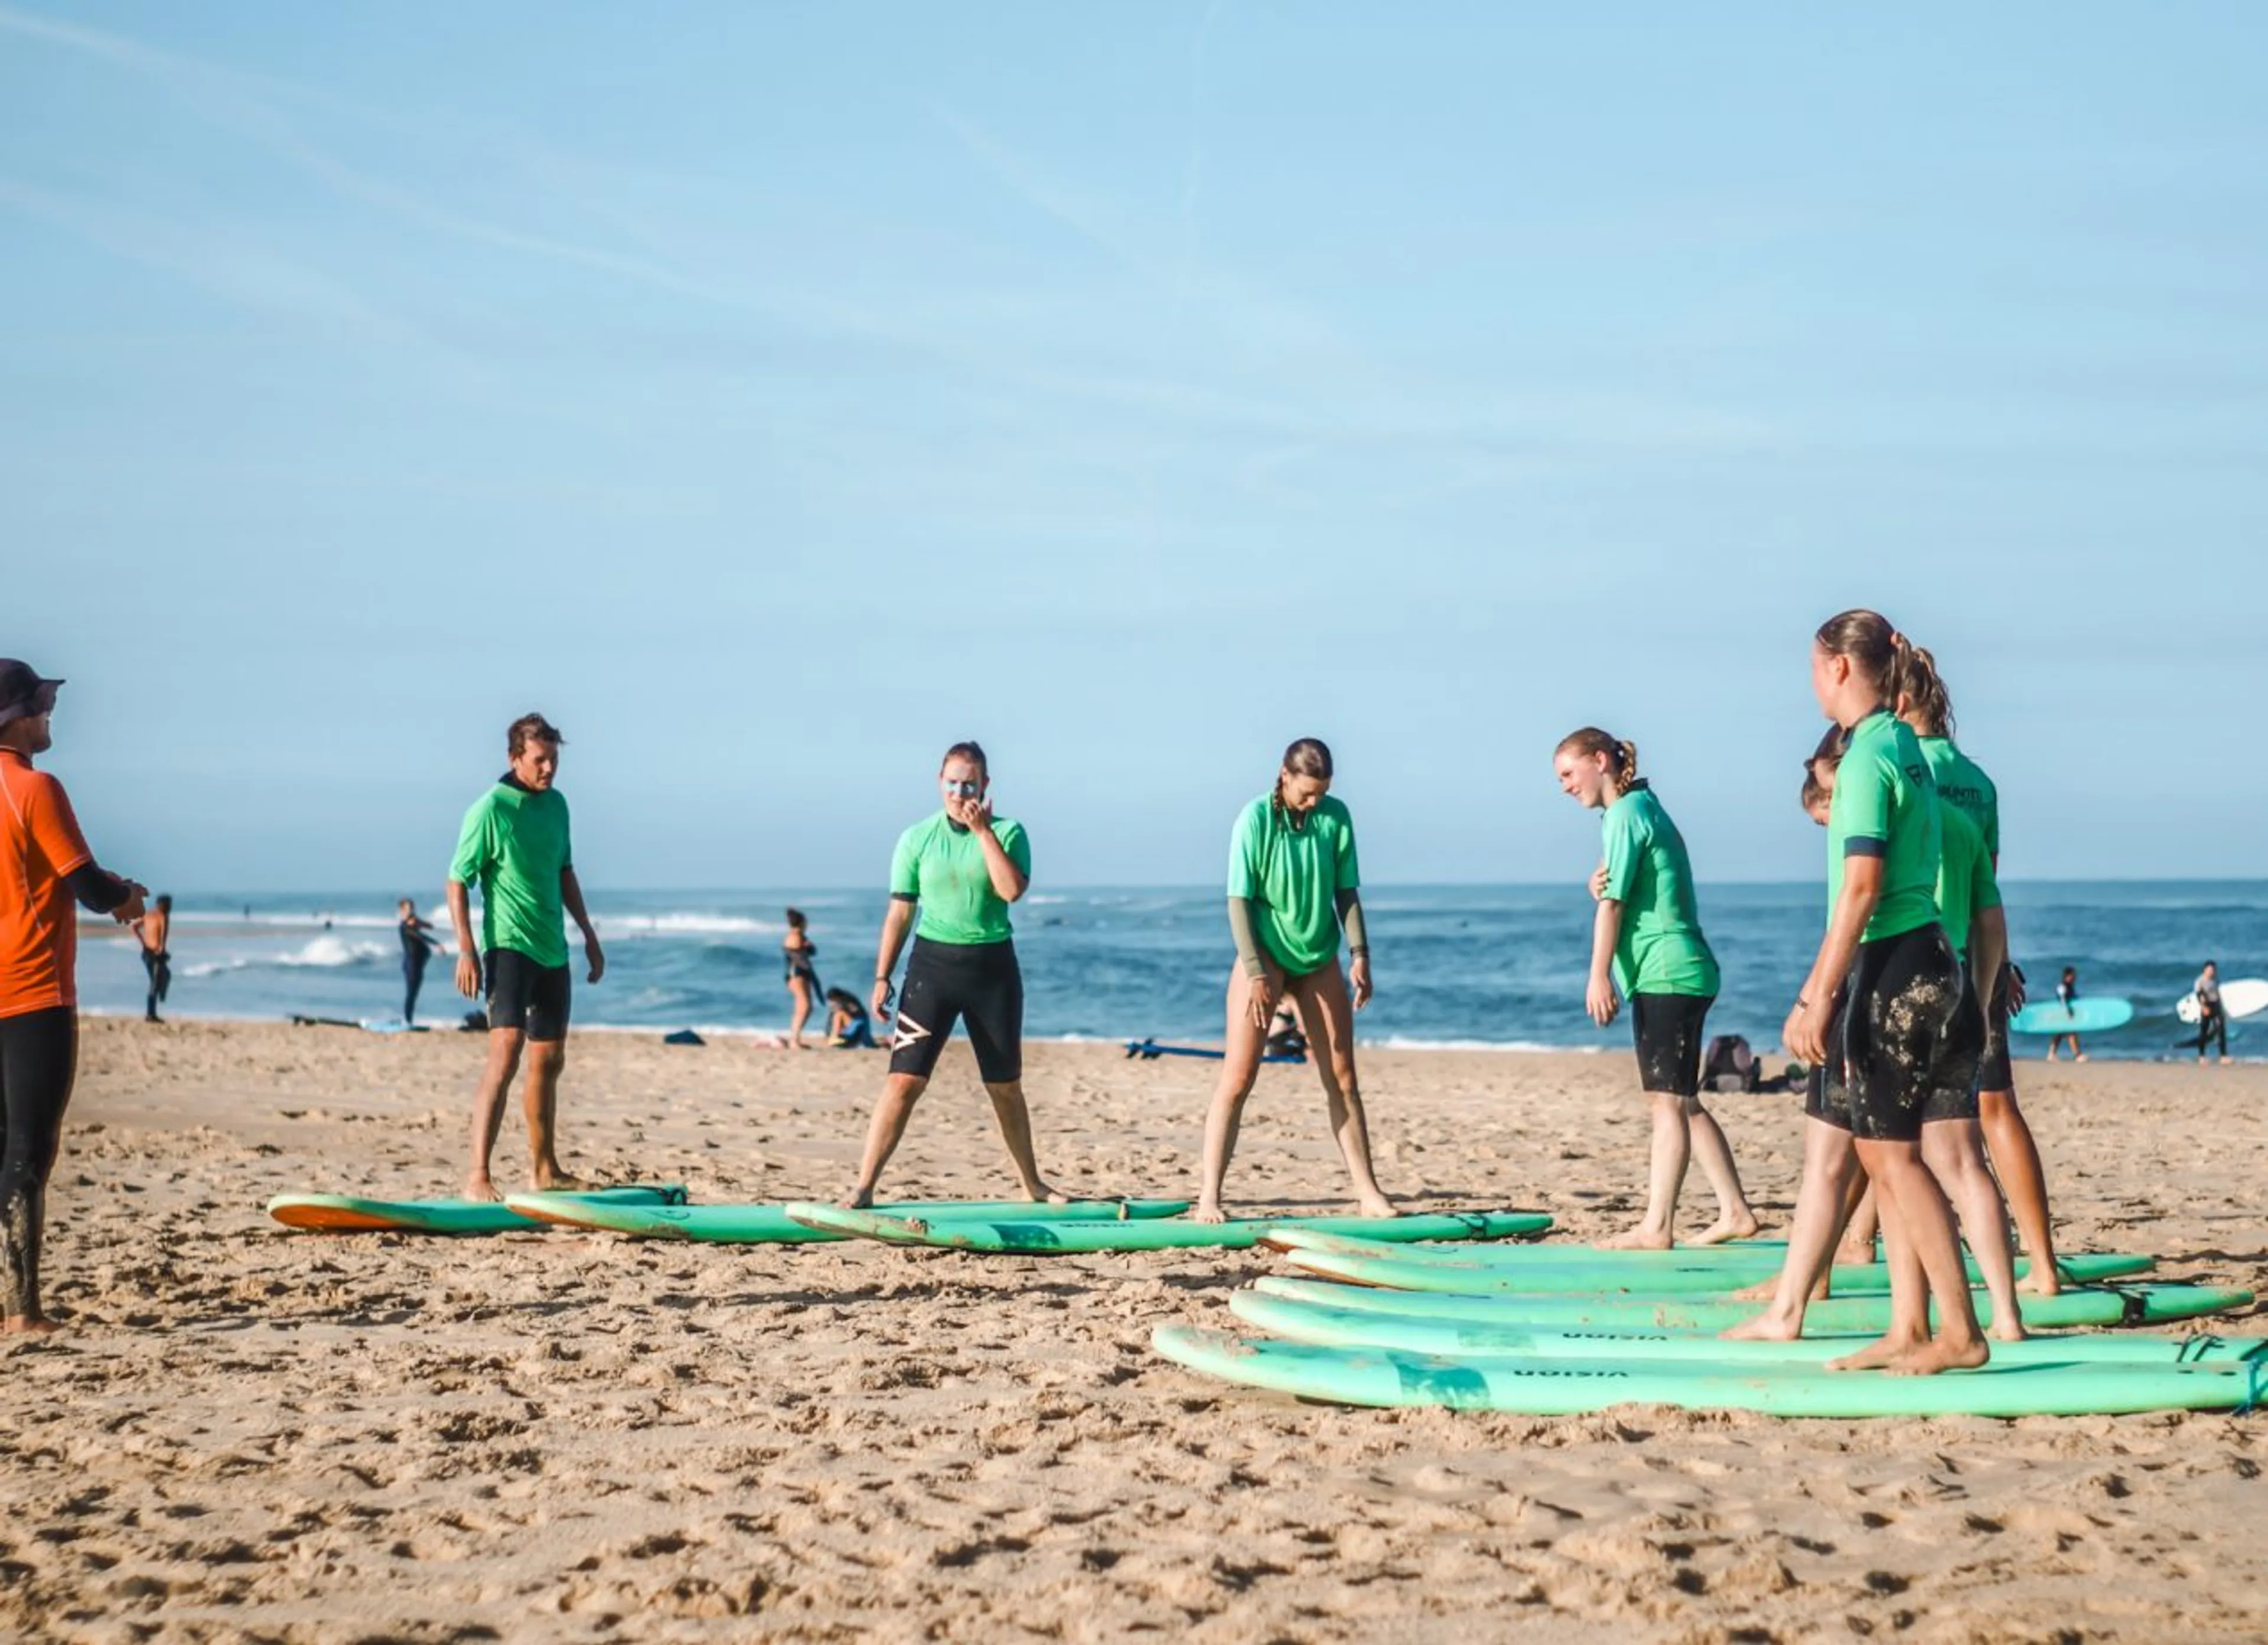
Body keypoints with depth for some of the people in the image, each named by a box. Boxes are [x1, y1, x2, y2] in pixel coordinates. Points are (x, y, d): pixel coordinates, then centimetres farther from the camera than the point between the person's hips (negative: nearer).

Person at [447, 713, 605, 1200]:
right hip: (509, 947, -8)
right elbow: (458, 881, -11)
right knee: (506, 1053, -21)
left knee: (549, 1061, 15)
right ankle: (478, 1177, -26)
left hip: (553, 952, 8)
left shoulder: (556, 804, 10)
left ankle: (544, 1168, 29)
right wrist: (466, 951, -19)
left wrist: (589, 934, 22)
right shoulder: (489, 811, -12)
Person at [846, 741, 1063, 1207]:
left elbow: (1012, 890, -18)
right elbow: (900, 911, 3)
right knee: (904, 1079, -11)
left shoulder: (1007, 832, -1)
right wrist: (882, 977, 0)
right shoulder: (918, 838, 1)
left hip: (993, 966, 1)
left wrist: (982, 830, -17)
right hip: (933, 963, -1)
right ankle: (863, 1186, -11)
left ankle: (1032, 1184, 29)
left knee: (1006, 1086, 14)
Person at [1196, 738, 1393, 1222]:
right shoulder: (1256, 819, -13)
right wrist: (1255, 972, -19)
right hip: (1265, 956, -4)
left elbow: (1347, 891, 5)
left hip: (1320, 959, 4)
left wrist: (1360, 955, -2)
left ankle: (1368, 1192, 15)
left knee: (1342, 1079, 8)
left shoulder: (1336, 817, -2)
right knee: (1238, 1076, -8)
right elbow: (1239, 899, -14)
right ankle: (1209, 1198, -6)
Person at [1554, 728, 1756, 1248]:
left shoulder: (1627, 814, -9)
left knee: (1668, 1102, -10)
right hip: (1680, 972, 10)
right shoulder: (1648, 807, 20)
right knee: (1681, 1101, 14)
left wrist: (1599, 975, -19)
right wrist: (1597, 886, -5)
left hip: (1665, 973, -10)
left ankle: (1657, 1226, -11)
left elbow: (1614, 902, -16)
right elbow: (1612, 895, 17)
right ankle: (1735, 1211, 17)